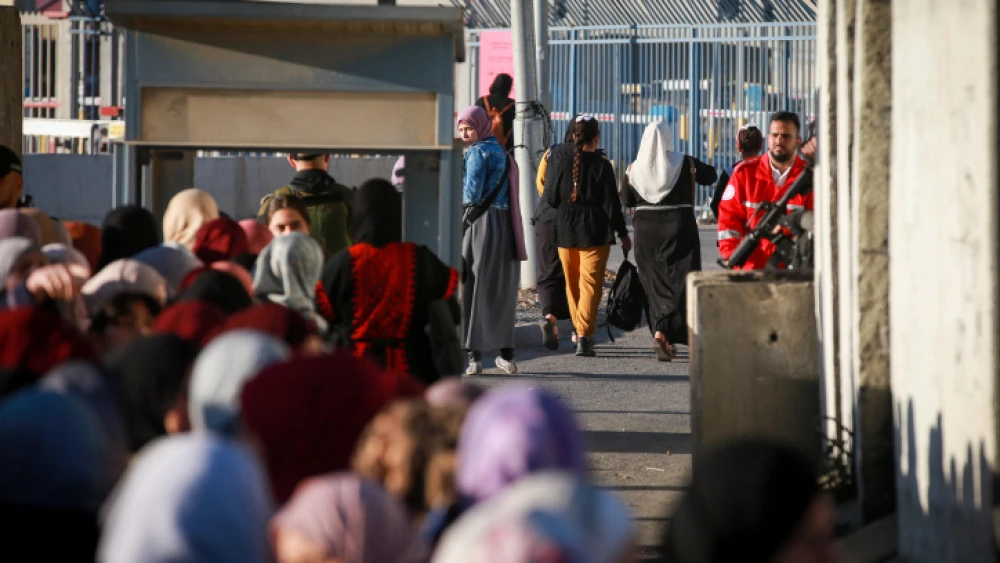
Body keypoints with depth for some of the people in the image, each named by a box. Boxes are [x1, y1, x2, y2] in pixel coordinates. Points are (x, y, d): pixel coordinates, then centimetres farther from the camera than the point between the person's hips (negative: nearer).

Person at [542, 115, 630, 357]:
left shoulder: (558, 157, -6)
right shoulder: (601, 166, -11)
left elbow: (549, 197, -2)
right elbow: (611, 205, -7)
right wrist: (623, 234, 5)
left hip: (565, 229, 3)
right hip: (595, 231, -3)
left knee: (572, 283, 16)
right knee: (590, 284, -2)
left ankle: (580, 331, 25)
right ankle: (584, 336, -13)